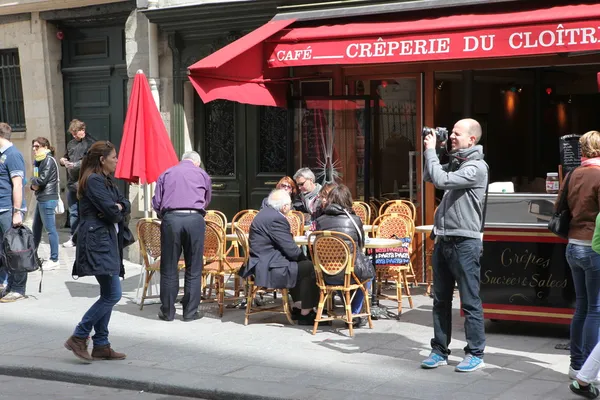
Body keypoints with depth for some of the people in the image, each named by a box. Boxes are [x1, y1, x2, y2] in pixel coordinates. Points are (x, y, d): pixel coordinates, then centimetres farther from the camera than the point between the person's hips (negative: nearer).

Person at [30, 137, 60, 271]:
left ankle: (54, 260, -4)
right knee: (36, 227, 17)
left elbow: (42, 180, -18)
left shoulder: (49, 160, -11)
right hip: (41, 198, 10)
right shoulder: (39, 161, 17)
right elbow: (35, 180, 17)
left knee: (50, 229, -7)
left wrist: (34, 181, 1)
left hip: (48, 199, -10)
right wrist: (34, 185, -4)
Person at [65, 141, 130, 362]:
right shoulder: (93, 181, -12)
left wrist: (118, 207, -8)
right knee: (113, 294, -13)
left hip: (108, 242, 10)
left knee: (108, 295, 10)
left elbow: (125, 205, 14)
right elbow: (111, 212, -19)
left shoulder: (107, 181, 20)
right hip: (97, 242, -10)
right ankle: (78, 338, -7)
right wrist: (117, 211, 3)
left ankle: (101, 346, 14)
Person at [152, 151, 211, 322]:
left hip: (170, 218, 1)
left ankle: (167, 311, 12)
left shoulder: (166, 174, 18)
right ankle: (190, 312, 9)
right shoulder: (203, 174, 17)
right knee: (193, 269, 6)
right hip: (195, 219, -1)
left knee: (169, 268, 7)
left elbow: (156, 203, 14)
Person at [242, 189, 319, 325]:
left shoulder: (266, 213, 12)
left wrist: (302, 257, 6)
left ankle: (297, 307, 26)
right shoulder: (276, 219, -21)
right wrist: (304, 258, 0)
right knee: (309, 268, -8)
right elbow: (291, 250, -19)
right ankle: (306, 313, -1)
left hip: (261, 264, 11)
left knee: (302, 264, 24)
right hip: (267, 270, -11)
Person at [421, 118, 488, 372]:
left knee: (470, 302, -1)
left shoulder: (476, 167, -13)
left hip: (465, 243, -9)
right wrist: (432, 151, 11)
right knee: (441, 299, 12)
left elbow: (441, 180, -22)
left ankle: (475, 354, 6)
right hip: (444, 240, 9)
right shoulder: (455, 163, 14)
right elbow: (429, 178, 24)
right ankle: (439, 351, 20)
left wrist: (431, 150, -10)